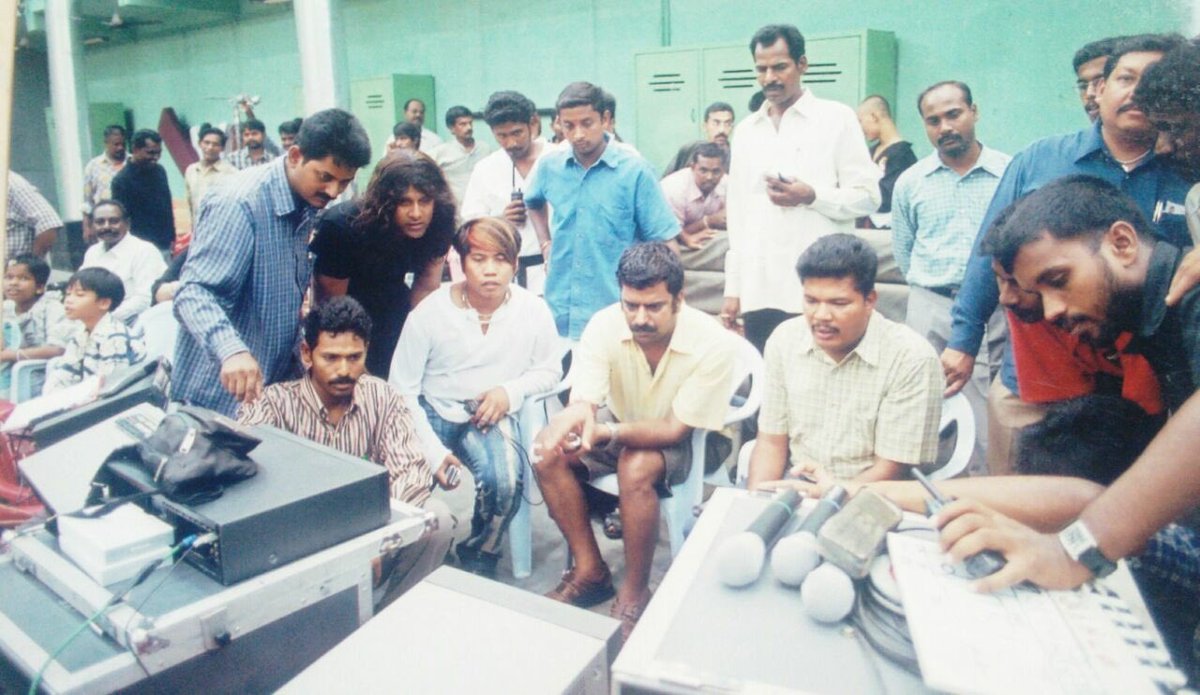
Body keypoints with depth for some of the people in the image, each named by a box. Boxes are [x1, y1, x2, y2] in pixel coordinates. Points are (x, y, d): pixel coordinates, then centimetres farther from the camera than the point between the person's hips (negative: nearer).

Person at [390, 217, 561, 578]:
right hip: (431, 412, 0)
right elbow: (401, 390, -7)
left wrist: (511, 391, -13)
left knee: (506, 481, -30)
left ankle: (479, 560, 2)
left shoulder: (533, 311, -7)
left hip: (489, 415, 0)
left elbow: (550, 370, 8)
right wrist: (432, 449, -17)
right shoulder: (430, 312, -11)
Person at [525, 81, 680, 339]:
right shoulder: (550, 165, 3)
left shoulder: (635, 170, -8)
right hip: (558, 311, 4)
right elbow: (534, 203, 26)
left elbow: (661, 243, -4)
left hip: (615, 314, -3)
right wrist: (545, 245, 12)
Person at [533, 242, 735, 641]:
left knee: (636, 468, -35)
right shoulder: (605, 325, -20)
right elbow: (583, 401, -24)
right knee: (549, 451, -21)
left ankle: (635, 592, -14)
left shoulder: (713, 343, -28)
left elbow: (674, 429, -26)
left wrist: (608, 433, -42)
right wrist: (573, 419, -50)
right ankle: (590, 571, -6)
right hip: (620, 423, 4)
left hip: (686, 441, -4)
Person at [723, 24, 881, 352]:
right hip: (758, 291, 4)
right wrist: (733, 287, 11)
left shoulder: (837, 118, 2)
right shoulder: (745, 130, 15)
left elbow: (868, 196, 0)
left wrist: (812, 196, -17)